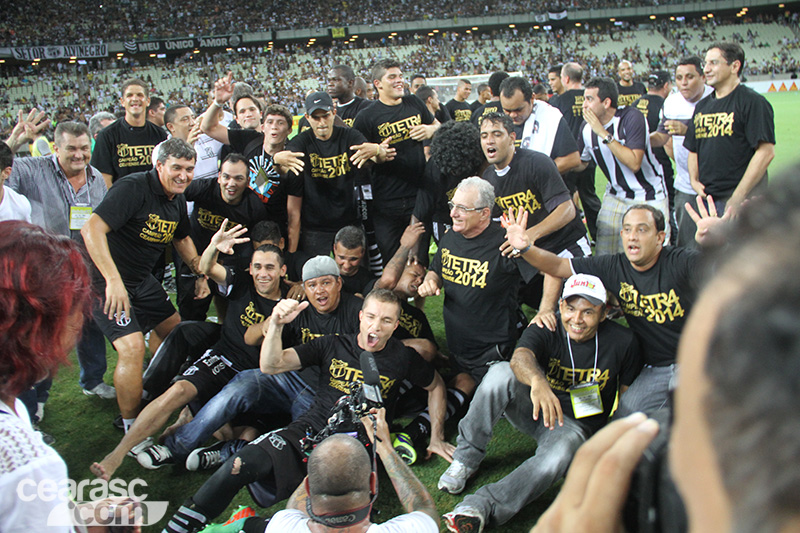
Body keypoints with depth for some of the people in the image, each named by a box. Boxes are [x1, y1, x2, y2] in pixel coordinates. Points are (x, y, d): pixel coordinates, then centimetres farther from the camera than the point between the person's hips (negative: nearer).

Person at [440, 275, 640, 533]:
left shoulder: (623, 342, -10)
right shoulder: (546, 328, -15)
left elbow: (627, 391, 3)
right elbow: (520, 356, -37)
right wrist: (537, 380, -61)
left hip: (575, 424, 0)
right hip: (533, 406, 1)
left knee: (559, 453, -37)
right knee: (501, 373, -30)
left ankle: (483, 505, -42)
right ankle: (466, 459, -20)